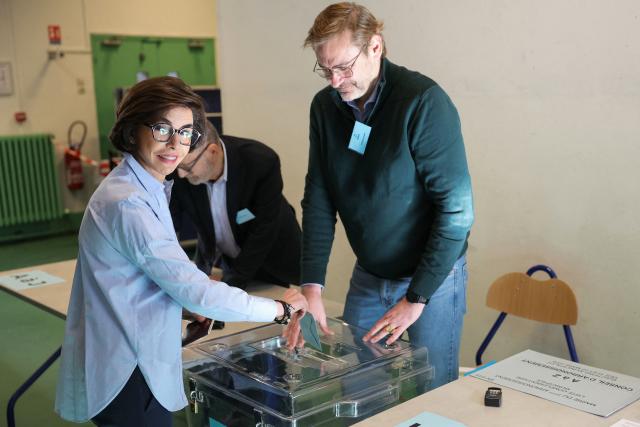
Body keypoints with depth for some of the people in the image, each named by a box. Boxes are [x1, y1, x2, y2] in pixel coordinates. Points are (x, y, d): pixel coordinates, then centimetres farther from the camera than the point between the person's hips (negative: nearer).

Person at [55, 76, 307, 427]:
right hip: (126, 379, -10)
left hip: (133, 365, 10)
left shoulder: (147, 189, 7)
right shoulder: (128, 204, -25)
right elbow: (197, 292, -24)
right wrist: (280, 308, -14)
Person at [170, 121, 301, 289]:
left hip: (272, 260, -2)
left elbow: (263, 232, -29)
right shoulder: (176, 174, -23)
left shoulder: (262, 162, -33)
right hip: (221, 260, 3)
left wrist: (230, 287, -28)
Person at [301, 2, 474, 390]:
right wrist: (312, 287, -13)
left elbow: (457, 209, -21)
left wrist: (416, 298, -20)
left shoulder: (424, 101, -22)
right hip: (368, 273, 5)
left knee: (433, 392, 8)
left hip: (432, 274, -5)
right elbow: (318, 200, -4)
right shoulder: (325, 106, -4)